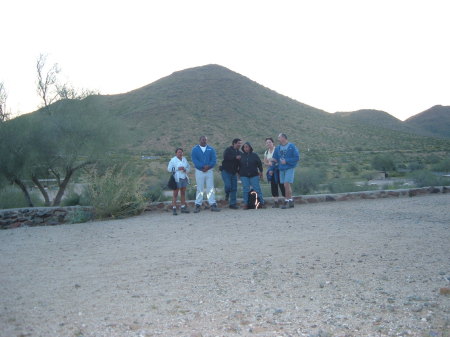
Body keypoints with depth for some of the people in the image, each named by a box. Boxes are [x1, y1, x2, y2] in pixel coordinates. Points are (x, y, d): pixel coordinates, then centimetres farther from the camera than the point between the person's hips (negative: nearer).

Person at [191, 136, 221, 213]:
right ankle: (198, 205, 5)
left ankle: (213, 205, 2)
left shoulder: (211, 149, 8)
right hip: (199, 171, -1)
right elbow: (194, 160, -7)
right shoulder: (195, 149, 4)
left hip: (209, 171, 1)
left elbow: (214, 159, -1)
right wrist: (203, 166, -18)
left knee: (210, 188, 1)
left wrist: (208, 167, -17)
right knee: (200, 189, 2)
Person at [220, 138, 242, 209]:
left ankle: (232, 204, 10)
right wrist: (235, 157, -26)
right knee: (228, 185, -18)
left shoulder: (240, 153, 15)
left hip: (234, 172, 6)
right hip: (226, 171, -6)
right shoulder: (228, 150, -4)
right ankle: (227, 194, 17)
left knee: (234, 189, 3)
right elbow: (226, 157, -24)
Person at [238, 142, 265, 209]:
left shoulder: (254, 155, 3)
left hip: (254, 175, -1)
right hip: (244, 176, 1)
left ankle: (262, 203, 4)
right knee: (245, 190, -1)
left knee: (257, 189, -3)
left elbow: (259, 164, 6)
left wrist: (261, 171, -1)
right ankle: (246, 204, 5)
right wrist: (239, 173, 10)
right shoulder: (241, 156, 7)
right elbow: (239, 165, 13)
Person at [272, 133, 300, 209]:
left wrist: (286, 161, -14)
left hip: (289, 168, -6)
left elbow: (297, 157, -9)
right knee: (288, 185, 9)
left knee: (287, 184, -14)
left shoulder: (291, 146, -5)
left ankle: (286, 201, -6)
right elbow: (275, 158, 17)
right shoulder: (277, 148, 11)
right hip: (281, 169, 6)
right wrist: (273, 160, -6)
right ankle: (291, 201, 16)